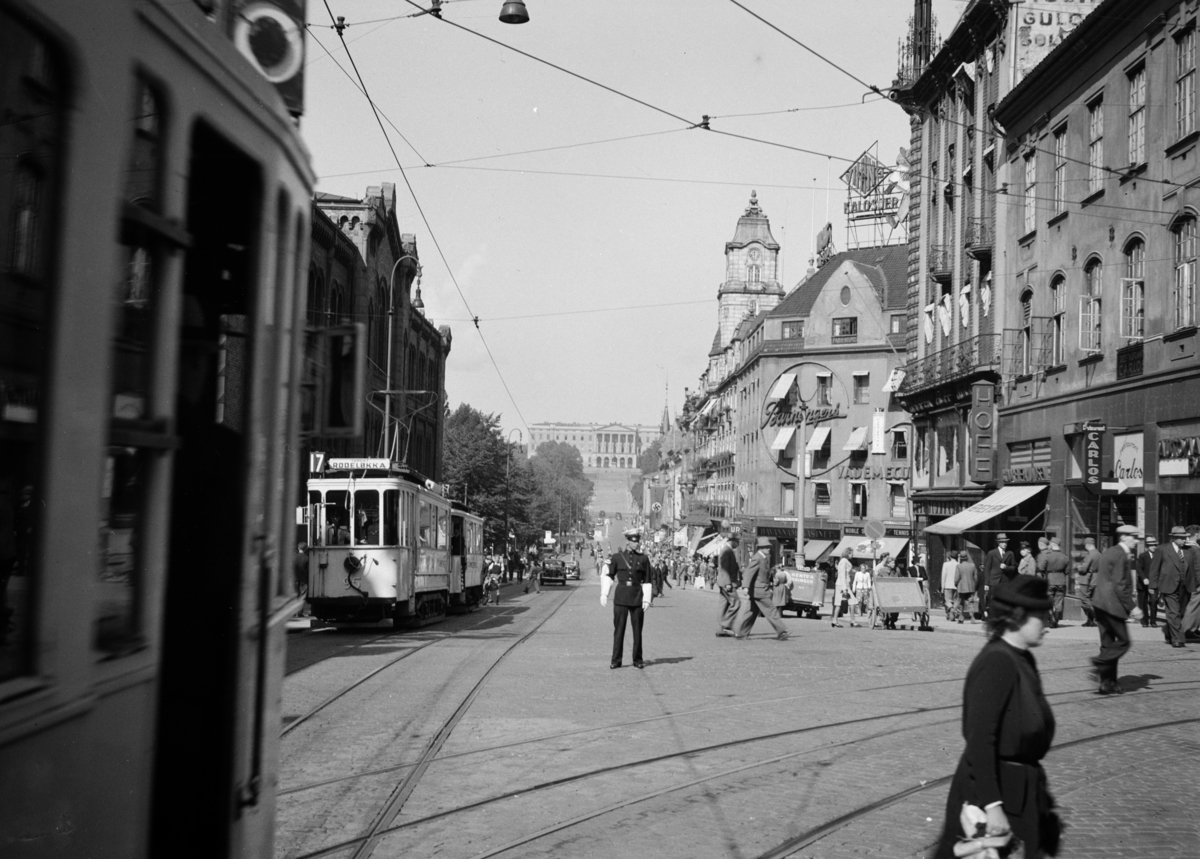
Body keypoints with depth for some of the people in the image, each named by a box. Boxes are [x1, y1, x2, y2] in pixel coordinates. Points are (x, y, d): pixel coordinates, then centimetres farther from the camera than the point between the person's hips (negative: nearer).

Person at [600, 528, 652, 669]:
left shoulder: (643, 559, 3)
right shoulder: (617, 557, 2)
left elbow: (646, 581, 4)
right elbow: (609, 575, 8)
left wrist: (646, 599, -4)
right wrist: (604, 594, 0)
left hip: (637, 597, 1)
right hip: (621, 596, -1)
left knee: (637, 629, 5)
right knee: (618, 629, 1)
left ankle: (637, 660, 15)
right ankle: (616, 660, 8)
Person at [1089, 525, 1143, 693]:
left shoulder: (1108, 552, 16)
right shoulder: (1121, 555, -12)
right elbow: (1120, 585, -17)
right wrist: (1132, 608, -16)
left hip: (1100, 603, 10)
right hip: (1112, 604, -10)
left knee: (1108, 644, 10)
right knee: (1123, 641, -4)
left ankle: (1108, 682, 11)